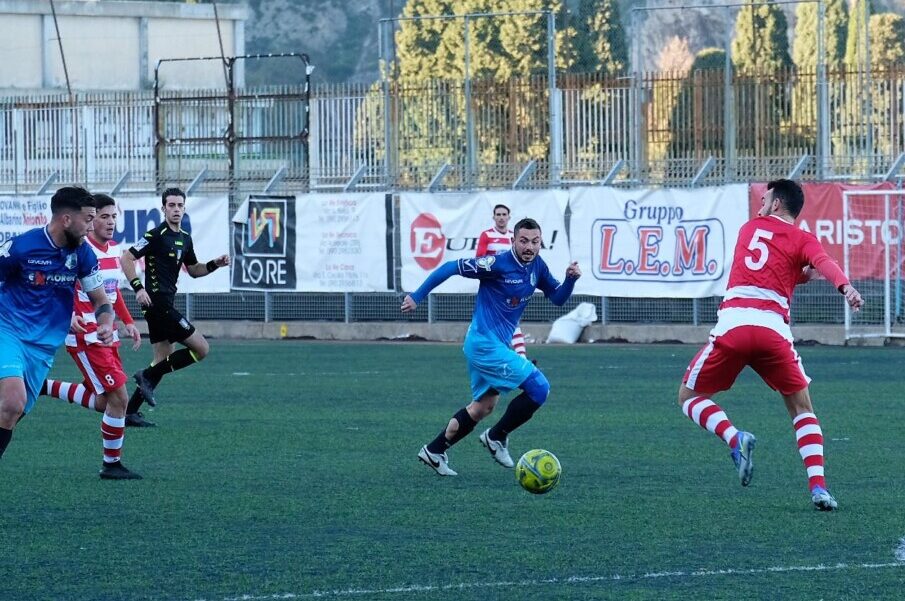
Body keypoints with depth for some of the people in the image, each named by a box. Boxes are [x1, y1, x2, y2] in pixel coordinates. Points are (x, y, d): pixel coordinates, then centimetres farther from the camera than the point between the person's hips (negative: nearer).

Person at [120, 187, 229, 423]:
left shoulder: (185, 238, 15)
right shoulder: (156, 235, -11)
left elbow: (193, 270, 26)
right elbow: (127, 258, -13)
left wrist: (215, 264, 9)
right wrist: (138, 288, -21)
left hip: (165, 304, 9)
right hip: (158, 303, -9)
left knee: (163, 360, 10)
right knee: (201, 348, -8)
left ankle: (130, 412, 11)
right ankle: (147, 376, -4)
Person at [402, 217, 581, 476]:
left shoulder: (537, 266, 4)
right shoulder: (497, 264, -19)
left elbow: (558, 297, 13)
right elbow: (451, 268, -15)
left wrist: (571, 279, -9)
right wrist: (417, 296, -15)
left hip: (497, 345, 9)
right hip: (485, 344, -9)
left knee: (483, 406, 20)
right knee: (539, 388, -13)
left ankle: (434, 450, 27)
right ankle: (497, 437, 2)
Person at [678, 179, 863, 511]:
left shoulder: (750, 228, 23)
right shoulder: (802, 239, 13)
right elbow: (823, 262, -9)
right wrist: (844, 285, -26)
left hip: (732, 323, 0)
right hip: (773, 328, 0)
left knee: (689, 397, 16)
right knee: (801, 407, 16)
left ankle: (734, 438, -12)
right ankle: (818, 486, 0)